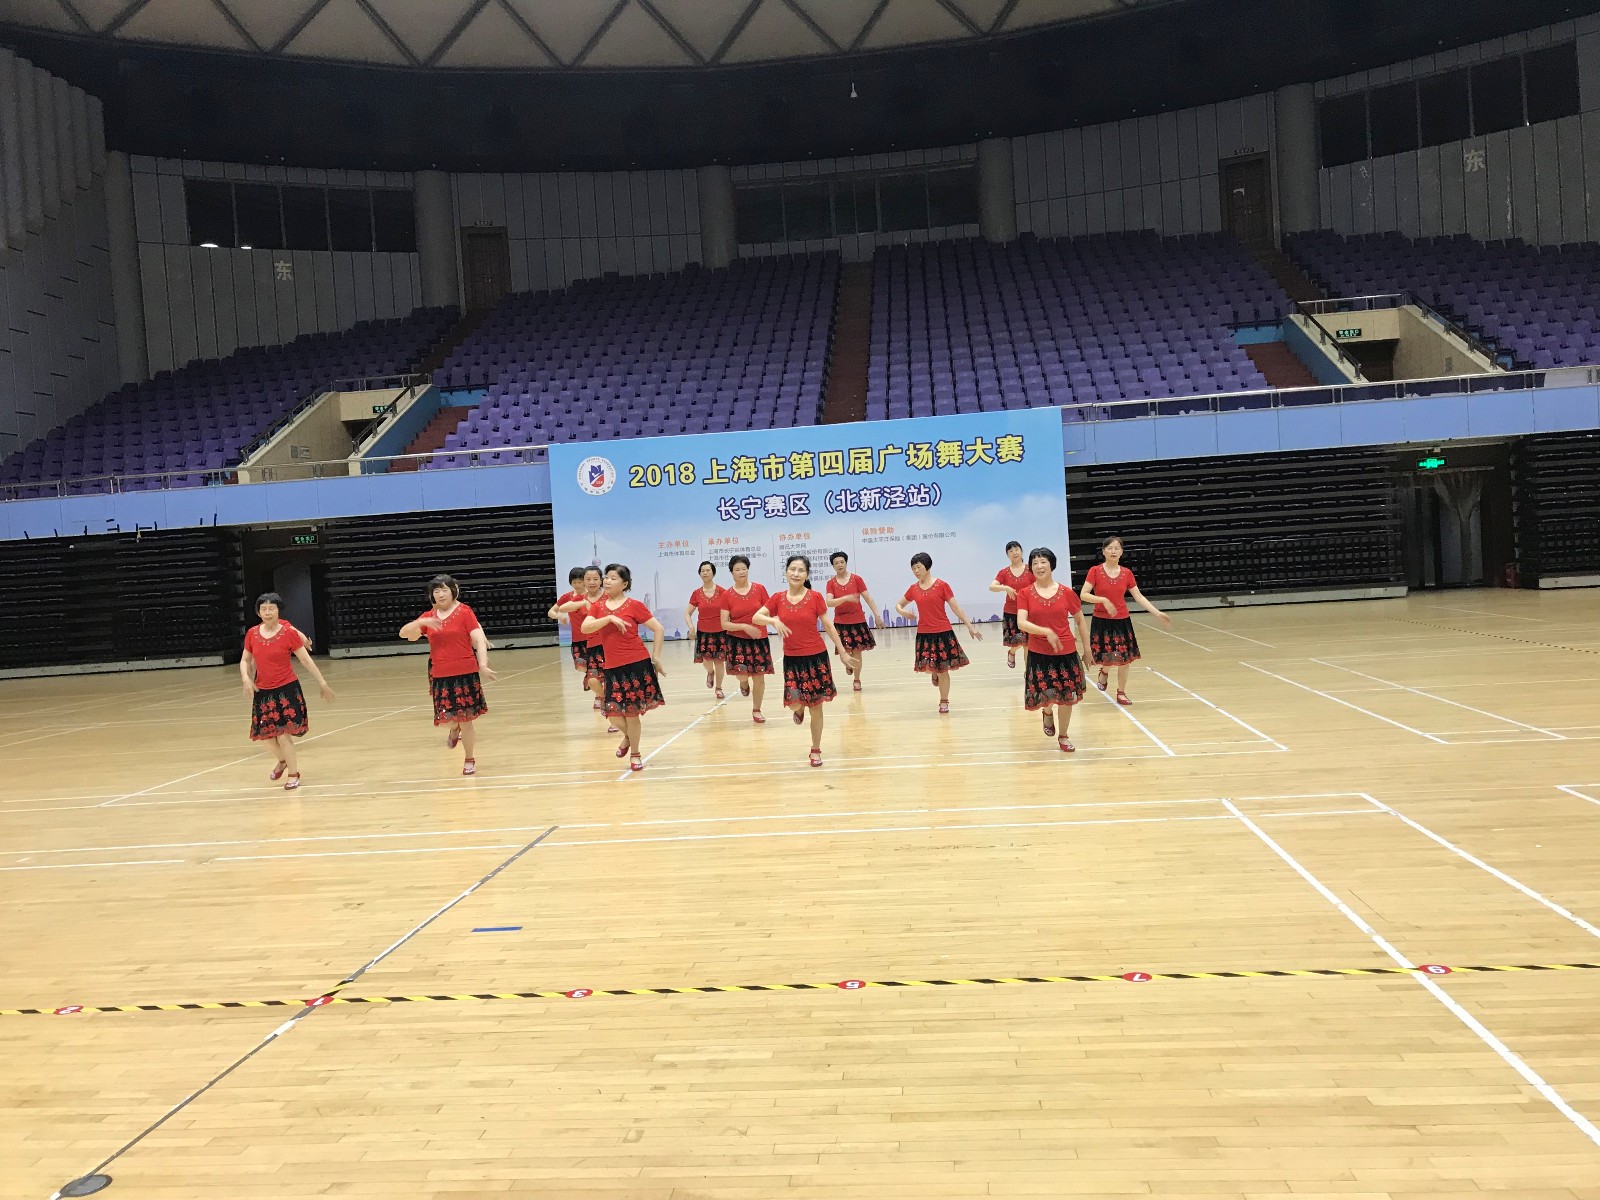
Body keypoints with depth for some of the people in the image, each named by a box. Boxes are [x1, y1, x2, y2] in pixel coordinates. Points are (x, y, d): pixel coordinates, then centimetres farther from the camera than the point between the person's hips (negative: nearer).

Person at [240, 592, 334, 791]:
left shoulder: (289, 633, -10)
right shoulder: (252, 634, 1)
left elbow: (306, 660, -6)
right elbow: (245, 660, 12)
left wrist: (322, 683, -7)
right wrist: (246, 679, -6)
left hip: (286, 690, -4)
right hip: (262, 691, 4)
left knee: (282, 734, -7)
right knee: (267, 734, 13)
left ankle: (293, 773, 14)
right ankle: (283, 760, 43)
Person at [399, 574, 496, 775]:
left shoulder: (464, 612, -4)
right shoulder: (428, 617, 9)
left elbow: (479, 639, -11)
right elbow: (404, 633, 1)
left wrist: (483, 664, -24)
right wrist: (421, 623, -17)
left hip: (465, 673, -3)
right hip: (440, 675, 4)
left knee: (465, 719, 1)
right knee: (447, 715, 6)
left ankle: (470, 760, 17)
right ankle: (454, 729, 44)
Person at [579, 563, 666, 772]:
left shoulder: (634, 605, -4)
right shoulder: (598, 606, 8)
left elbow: (659, 629, -1)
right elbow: (585, 628, -9)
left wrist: (656, 657, -3)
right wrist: (609, 618, -20)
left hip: (637, 663, -3)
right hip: (612, 667, 3)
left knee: (631, 711, 3)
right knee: (613, 713, 1)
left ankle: (634, 754, 22)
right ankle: (628, 736, 35)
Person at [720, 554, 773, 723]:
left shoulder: (759, 589, -1)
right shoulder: (727, 595, -3)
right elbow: (724, 624, -5)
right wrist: (745, 627, -18)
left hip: (759, 640, 1)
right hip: (737, 640, -1)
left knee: (759, 677, 3)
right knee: (741, 674, -17)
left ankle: (756, 711, 22)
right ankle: (744, 683, 22)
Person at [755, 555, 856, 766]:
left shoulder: (815, 598, -6)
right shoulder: (778, 599, 0)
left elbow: (828, 626, -1)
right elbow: (755, 618, -6)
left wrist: (843, 652, 1)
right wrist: (773, 620, -25)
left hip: (816, 657, -1)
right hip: (791, 659, 1)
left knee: (815, 707, 4)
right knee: (794, 702, -12)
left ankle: (816, 751, 20)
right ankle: (800, 708, 28)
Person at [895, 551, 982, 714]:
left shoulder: (942, 585, -6)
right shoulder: (913, 589, 5)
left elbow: (955, 607, -3)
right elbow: (898, 605, 17)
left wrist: (970, 627, -4)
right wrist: (902, 611, -8)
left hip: (943, 633, -3)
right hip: (924, 634, 3)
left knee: (943, 669, 4)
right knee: (927, 667, -2)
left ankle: (944, 701, 18)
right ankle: (935, 673, 34)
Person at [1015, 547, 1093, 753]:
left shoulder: (1067, 593, -2)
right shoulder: (1025, 594, -4)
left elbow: (1080, 621, 8)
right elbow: (1021, 623, -15)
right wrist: (1046, 632, -28)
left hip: (1066, 652, 1)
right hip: (1038, 653, -1)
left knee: (1066, 697, 8)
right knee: (1043, 696, -1)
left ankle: (1063, 736, 28)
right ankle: (1048, 713, 37)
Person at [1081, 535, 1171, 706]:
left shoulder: (1127, 573, 1)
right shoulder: (1095, 571, -7)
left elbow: (1139, 597, 4)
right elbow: (1084, 595, -12)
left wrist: (1157, 613, -2)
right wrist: (1103, 600, -24)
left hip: (1122, 621, 3)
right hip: (1101, 621, -3)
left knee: (1124, 659, 5)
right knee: (1106, 658, -2)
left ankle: (1121, 693, 21)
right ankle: (1103, 671, 34)